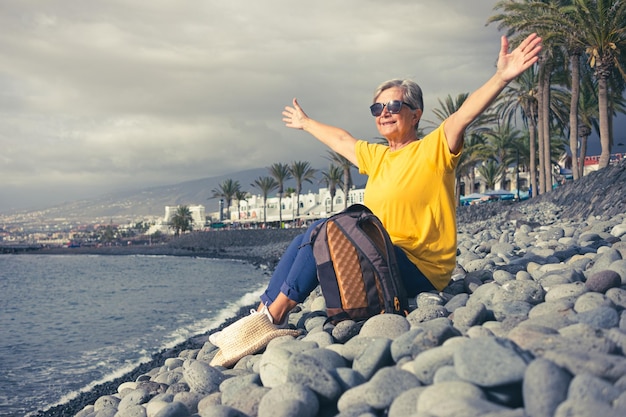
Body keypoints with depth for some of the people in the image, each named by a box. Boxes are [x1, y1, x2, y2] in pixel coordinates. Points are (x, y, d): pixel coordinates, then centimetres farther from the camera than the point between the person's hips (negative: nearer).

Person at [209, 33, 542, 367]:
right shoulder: (376, 156, 17)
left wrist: (501, 77, -38)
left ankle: (273, 316, -17)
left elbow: (463, 114, -21)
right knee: (309, 236, -4)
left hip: (421, 272, -8)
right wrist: (306, 123, 49)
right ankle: (262, 316, -9)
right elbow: (342, 139, 34)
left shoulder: (433, 148, -4)